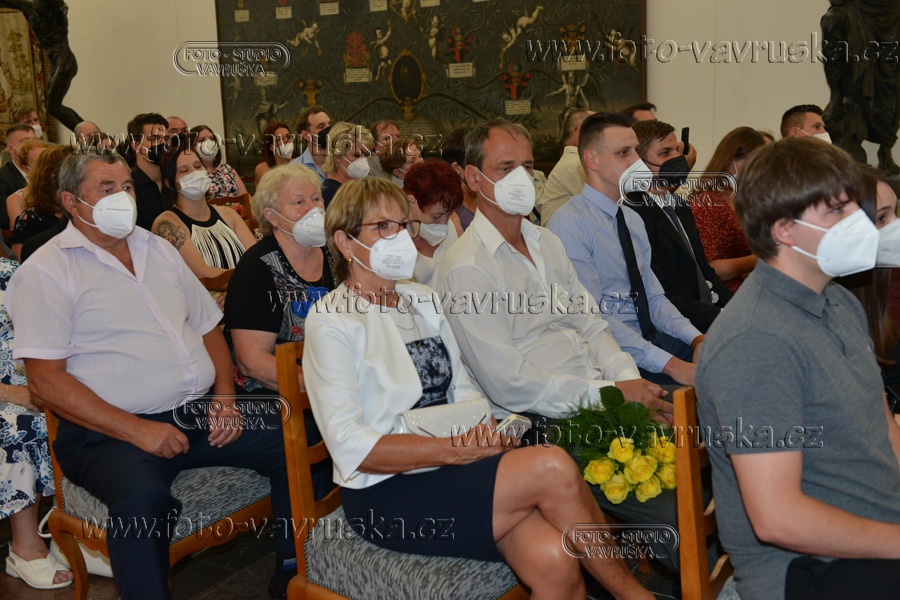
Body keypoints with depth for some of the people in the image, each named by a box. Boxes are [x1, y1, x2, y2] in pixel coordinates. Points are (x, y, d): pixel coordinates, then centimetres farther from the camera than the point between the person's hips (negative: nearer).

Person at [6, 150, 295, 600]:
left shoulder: (159, 249, 18)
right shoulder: (47, 271, -2)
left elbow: (208, 328, 21)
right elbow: (45, 379, -10)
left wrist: (225, 397, 3)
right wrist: (136, 430, -18)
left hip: (201, 414, 6)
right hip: (111, 431, -6)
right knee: (143, 496, -38)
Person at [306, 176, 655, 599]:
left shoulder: (423, 299, 14)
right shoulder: (331, 322, -6)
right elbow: (352, 447, -14)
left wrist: (482, 427, -8)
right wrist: (454, 450, -20)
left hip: (451, 471, 6)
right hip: (387, 496, -5)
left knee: (554, 560, -24)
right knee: (552, 467, -23)